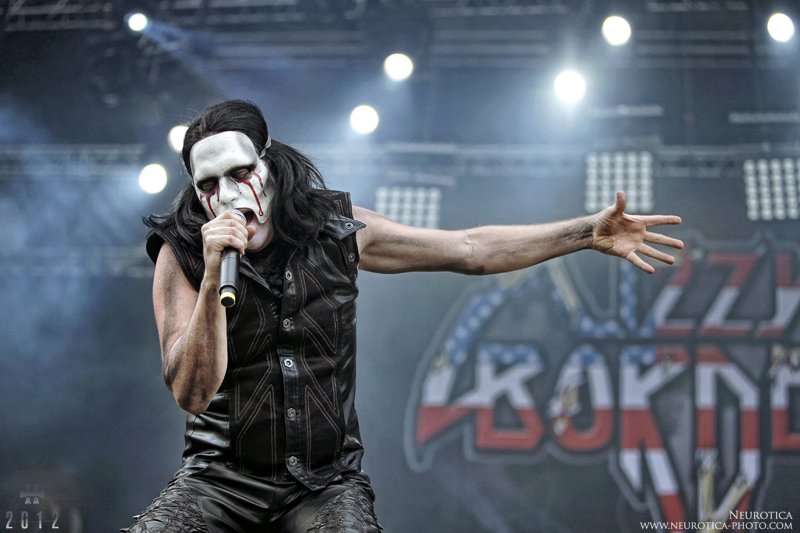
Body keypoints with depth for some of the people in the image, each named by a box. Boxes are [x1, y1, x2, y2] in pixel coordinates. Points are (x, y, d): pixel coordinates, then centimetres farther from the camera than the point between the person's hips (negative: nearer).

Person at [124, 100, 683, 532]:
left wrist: (589, 233, 5)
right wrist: (213, 277, -28)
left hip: (325, 482, 2)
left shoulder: (335, 228, 0)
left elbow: (470, 250, 7)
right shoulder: (181, 255, -7)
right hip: (224, 478, -1)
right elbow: (193, 393, -16)